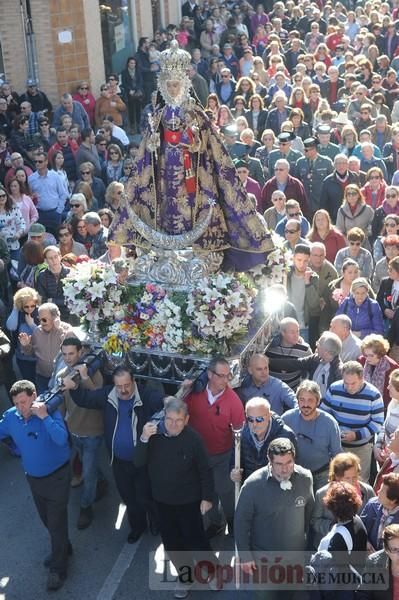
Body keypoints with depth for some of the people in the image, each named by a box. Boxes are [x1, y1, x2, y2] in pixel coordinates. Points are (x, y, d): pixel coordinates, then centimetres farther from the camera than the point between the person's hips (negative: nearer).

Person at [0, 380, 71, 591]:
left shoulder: (50, 412, -25)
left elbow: (61, 439, -36)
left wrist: (44, 417, -40)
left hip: (57, 476, -5)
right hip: (33, 478, 5)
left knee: (56, 522, 5)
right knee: (46, 519, 23)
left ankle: (58, 569, 22)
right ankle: (62, 548, 48)